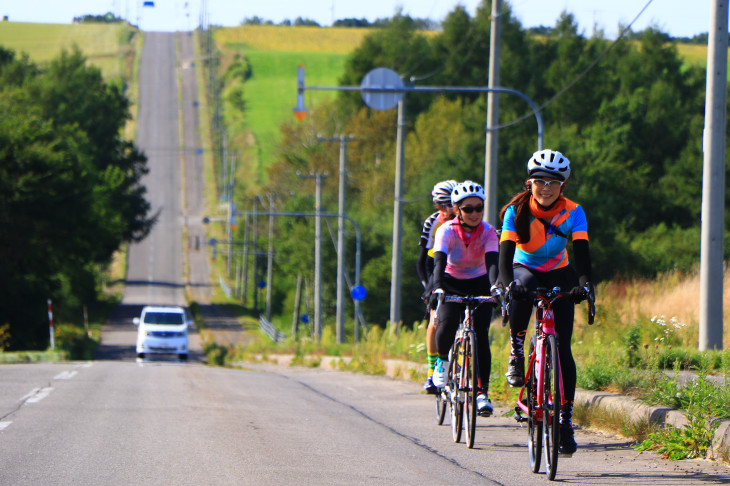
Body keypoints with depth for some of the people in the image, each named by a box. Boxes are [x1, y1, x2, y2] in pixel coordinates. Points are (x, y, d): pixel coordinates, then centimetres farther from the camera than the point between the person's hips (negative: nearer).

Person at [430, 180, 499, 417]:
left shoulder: (488, 231, -20)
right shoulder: (446, 231, -22)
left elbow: (492, 263, -32)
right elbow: (439, 262, -35)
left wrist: (495, 288, -51)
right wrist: (437, 289, -52)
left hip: (479, 284, 1)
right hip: (452, 284, -1)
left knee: (480, 333, -17)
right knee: (447, 325, -26)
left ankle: (482, 391, -12)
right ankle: (443, 361, 7)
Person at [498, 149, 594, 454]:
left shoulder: (572, 213, -16)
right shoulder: (516, 211, -19)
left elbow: (582, 253, -27)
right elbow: (505, 253, -30)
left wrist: (583, 283, -47)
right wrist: (509, 283, -49)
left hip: (558, 276, 1)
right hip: (525, 270, -1)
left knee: (562, 347, -12)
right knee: (522, 287, -40)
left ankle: (566, 418, -5)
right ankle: (516, 353, -22)